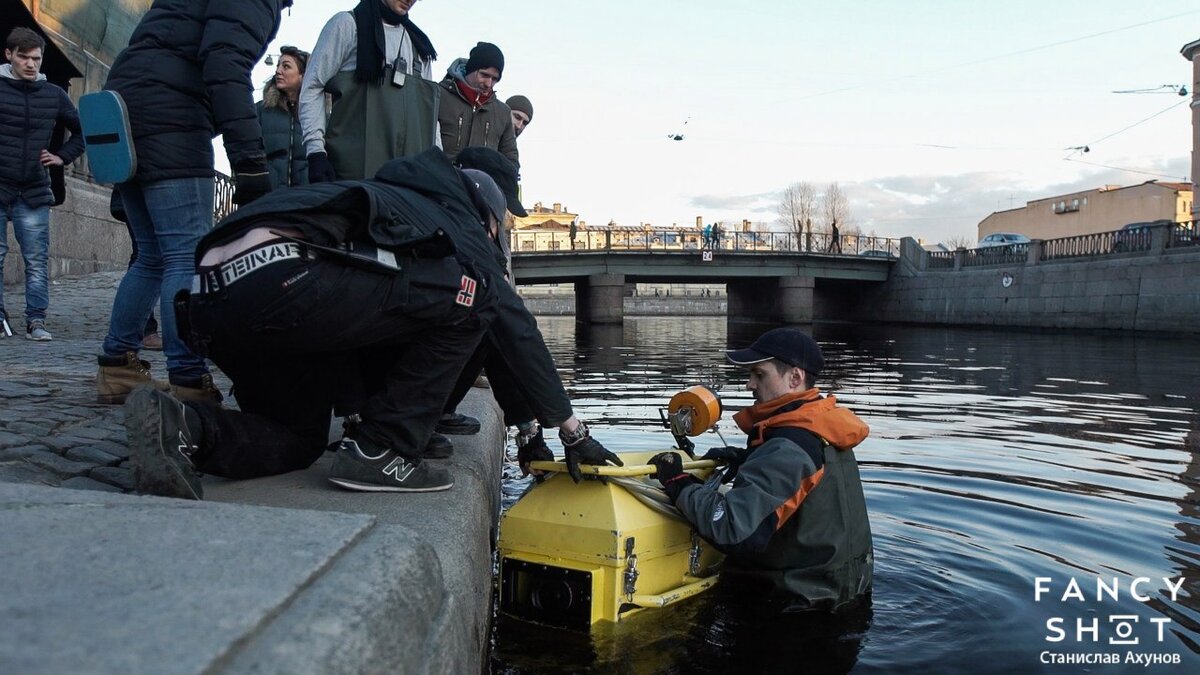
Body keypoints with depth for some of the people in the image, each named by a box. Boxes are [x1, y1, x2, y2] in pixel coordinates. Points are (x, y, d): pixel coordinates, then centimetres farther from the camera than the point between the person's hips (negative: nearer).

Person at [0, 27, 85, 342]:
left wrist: (63, 157, 8)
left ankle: (35, 321, 5)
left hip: (33, 194, 2)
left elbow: (83, 130, 21)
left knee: (38, 261, 0)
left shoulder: (53, 95, 8)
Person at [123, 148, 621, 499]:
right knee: (468, 297, 2)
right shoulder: (459, 224, 17)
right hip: (282, 280, -9)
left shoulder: (401, 198, 38)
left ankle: (180, 425, 0)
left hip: (211, 295, 9)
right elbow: (514, 327, 12)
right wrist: (572, 430, 16)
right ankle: (380, 452, 1)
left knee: (296, 438, 28)